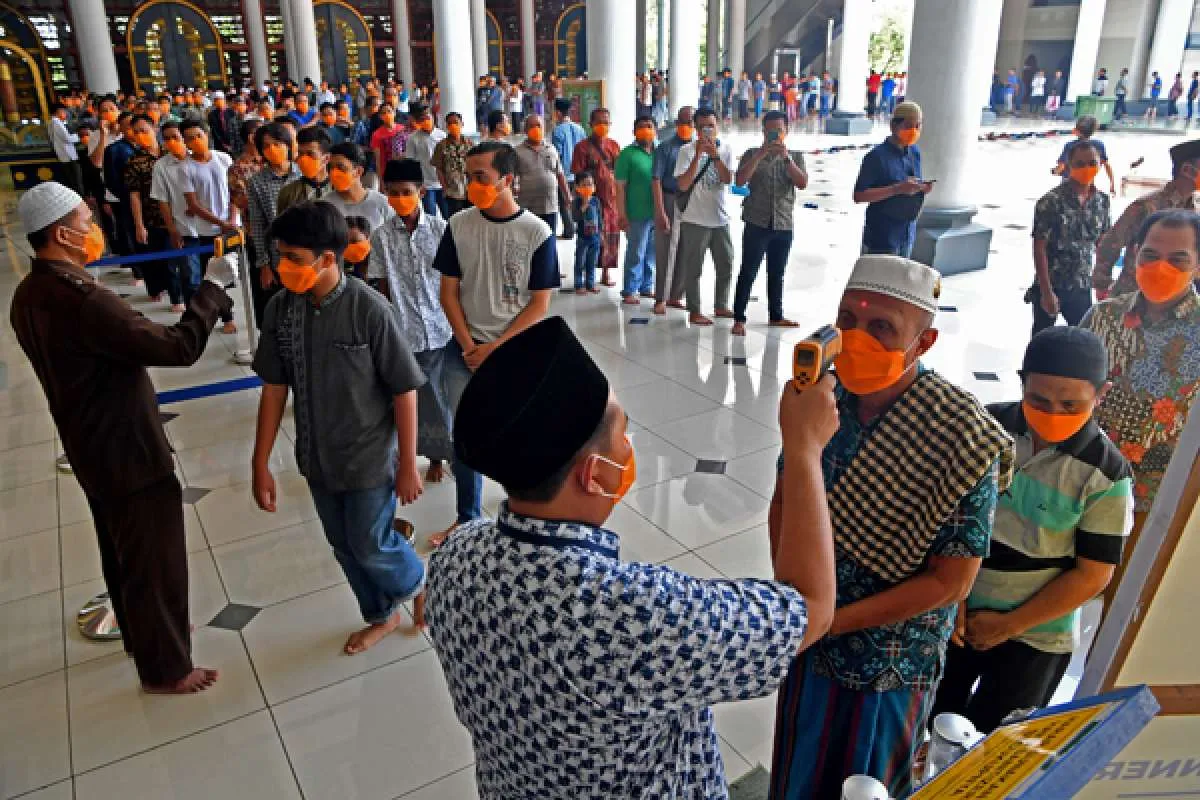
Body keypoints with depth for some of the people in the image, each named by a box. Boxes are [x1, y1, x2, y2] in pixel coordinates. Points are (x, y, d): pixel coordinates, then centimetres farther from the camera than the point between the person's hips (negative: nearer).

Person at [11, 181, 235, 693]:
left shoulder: (29, 295, 2)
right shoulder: (83, 300, -29)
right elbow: (179, 348, -30)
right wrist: (213, 288, -19)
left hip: (92, 448, 9)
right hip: (128, 453, -9)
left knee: (123, 552, 25)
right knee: (155, 561, 7)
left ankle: (141, 635, 45)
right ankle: (165, 668, 23)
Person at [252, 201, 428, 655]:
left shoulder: (369, 309, -22)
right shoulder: (280, 309, -8)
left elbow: (404, 391, -16)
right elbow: (274, 389, -1)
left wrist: (408, 465, -12)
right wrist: (260, 464, 1)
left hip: (370, 459, -5)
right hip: (317, 459, 5)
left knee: (371, 547, 7)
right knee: (344, 547, 19)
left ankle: (420, 586, 40)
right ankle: (382, 615, 43)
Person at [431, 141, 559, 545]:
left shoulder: (537, 232, -10)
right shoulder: (459, 225, -3)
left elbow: (539, 303, -9)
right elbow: (448, 290, 2)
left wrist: (495, 348, -13)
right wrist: (469, 345, -9)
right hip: (464, 351, 3)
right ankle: (466, 519, 28)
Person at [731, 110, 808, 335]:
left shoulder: (795, 156, 8)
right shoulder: (752, 154, 3)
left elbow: (802, 183, -8)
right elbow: (740, 180, -13)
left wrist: (786, 157, -17)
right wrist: (762, 153, -18)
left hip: (784, 225, 3)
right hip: (757, 223, -3)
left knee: (777, 273, 14)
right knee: (748, 272, -4)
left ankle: (776, 316, 26)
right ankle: (739, 319, 1)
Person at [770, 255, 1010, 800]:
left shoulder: (964, 441, -25)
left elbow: (951, 581, -20)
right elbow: (782, 503, 0)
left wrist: (832, 620, -20)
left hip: (892, 658, -3)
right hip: (806, 636, 4)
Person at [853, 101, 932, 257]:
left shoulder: (915, 153, 8)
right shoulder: (877, 155, -13)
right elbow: (859, 196, -17)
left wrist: (923, 189, -5)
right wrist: (897, 189, -24)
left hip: (907, 234, 7)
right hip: (881, 237, -7)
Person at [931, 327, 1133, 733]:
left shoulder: (1106, 475, -16)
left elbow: (1092, 575, -12)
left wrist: (1008, 626, -11)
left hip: (1035, 636, -3)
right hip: (957, 613, 3)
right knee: (931, 723, 19)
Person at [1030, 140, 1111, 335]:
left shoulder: (1101, 201, 2)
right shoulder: (1051, 201, -15)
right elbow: (1039, 248, -15)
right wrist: (1046, 291, -17)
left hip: (1082, 289, 5)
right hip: (1051, 287, -5)